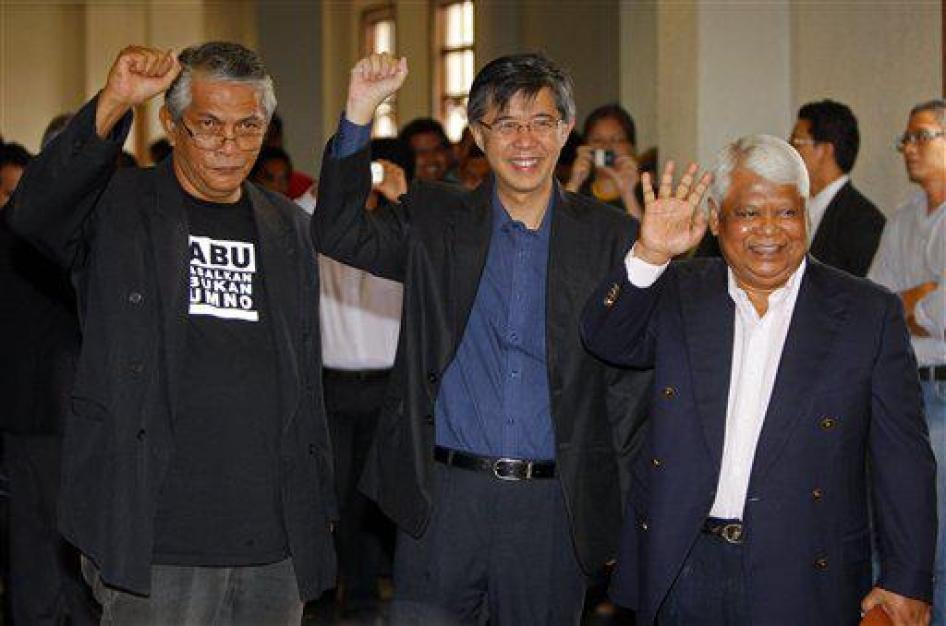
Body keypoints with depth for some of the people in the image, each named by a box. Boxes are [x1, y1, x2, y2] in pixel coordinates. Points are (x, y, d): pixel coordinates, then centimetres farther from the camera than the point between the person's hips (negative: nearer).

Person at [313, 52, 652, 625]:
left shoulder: (613, 238, 5)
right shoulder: (434, 221, 8)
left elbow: (632, 379, 6)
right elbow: (338, 232, -5)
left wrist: (610, 495, -1)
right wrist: (361, 111, -12)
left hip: (553, 509, 0)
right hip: (442, 497, 0)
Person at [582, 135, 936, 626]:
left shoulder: (869, 313, -1)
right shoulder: (679, 293, 8)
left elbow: (903, 461, -2)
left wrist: (907, 582, -6)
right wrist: (649, 255, -20)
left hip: (803, 584, -2)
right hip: (677, 567, 2)